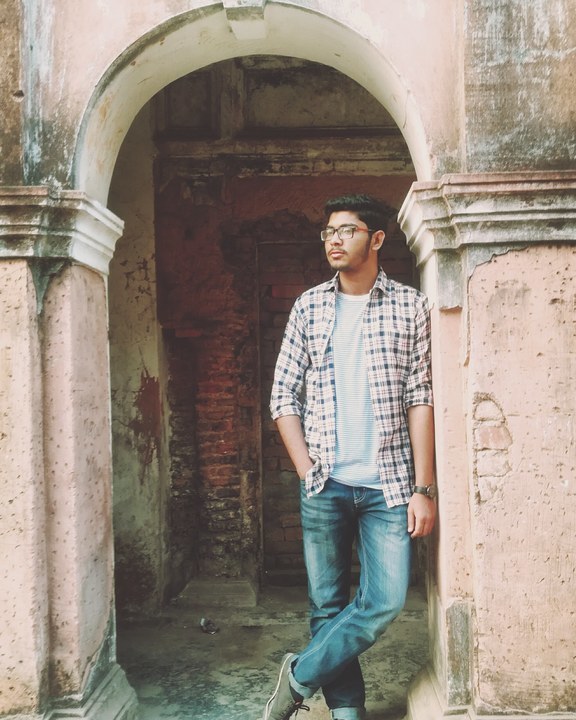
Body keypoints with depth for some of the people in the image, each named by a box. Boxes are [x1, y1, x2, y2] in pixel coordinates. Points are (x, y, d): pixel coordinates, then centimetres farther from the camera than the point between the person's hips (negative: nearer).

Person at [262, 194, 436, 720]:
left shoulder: (410, 306, 3)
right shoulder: (309, 307, 7)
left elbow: (421, 397, -1)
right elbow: (283, 397, 5)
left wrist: (423, 488, -6)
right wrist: (308, 473, -3)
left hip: (388, 483, -1)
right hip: (324, 484, 1)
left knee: (386, 601, -4)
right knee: (328, 604, 6)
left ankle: (300, 676, 15)